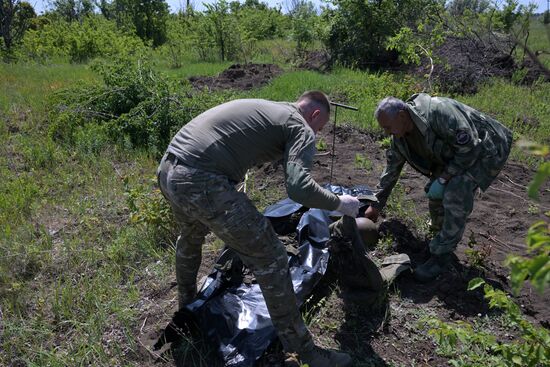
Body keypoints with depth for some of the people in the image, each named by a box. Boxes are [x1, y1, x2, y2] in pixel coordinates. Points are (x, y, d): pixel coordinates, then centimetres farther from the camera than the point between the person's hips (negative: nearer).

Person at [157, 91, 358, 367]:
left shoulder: (264, 107, 27)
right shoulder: (301, 127, 2)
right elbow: (298, 187, -15)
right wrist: (339, 204, 2)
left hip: (167, 170, 10)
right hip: (201, 184, -9)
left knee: (191, 236, 36)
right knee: (271, 261, 2)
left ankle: (186, 302, 61)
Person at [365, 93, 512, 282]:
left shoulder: (436, 111, -34)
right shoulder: (399, 137, -7)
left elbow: (469, 148, -30)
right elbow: (391, 169, 4)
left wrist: (443, 179, -25)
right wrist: (376, 205, 7)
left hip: (484, 150, -8)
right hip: (452, 155, 8)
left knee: (456, 198, -23)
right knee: (435, 194, 1)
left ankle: (441, 256, -8)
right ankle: (442, 241, 27)